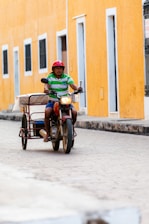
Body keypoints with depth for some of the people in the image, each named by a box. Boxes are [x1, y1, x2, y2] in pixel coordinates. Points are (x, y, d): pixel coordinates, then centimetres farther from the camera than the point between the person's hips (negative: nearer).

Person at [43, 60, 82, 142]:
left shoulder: (66, 77, 3)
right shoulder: (50, 77, 2)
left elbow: (72, 85, -11)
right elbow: (46, 85, -13)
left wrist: (77, 88, -34)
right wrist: (46, 89, -38)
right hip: (53, 101, -1)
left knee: (74, 112, -23)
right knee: (47, 111, -32)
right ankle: (47, 133, -17)